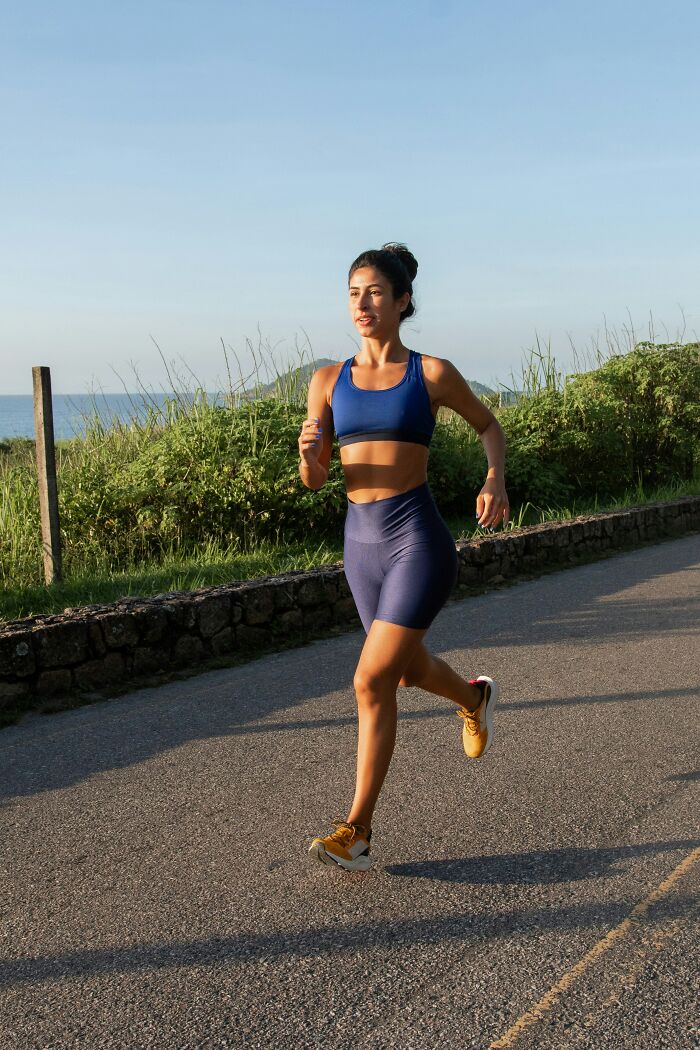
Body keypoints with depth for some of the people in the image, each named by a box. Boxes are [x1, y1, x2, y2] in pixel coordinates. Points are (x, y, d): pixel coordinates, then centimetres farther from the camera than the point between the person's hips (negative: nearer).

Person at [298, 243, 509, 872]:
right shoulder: (329, 380, 6)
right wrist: (308, 452, -18)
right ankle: (475, 699, 56)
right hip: (362, 542, 5)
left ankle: (357, 831, 2)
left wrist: (495, 480, -5)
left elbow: (489, 425, 14)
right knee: (410, 670, 21)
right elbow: (314, 481, 5)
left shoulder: (431, 372, -2)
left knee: (373, 681, -13)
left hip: (419, 540, -5)